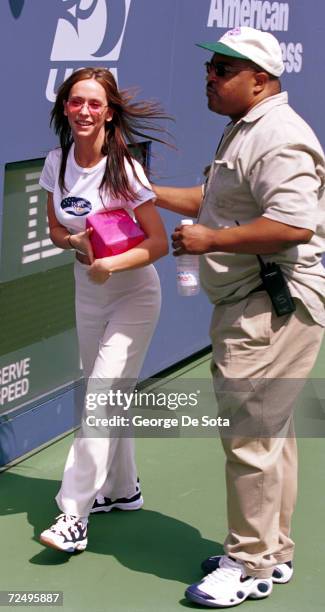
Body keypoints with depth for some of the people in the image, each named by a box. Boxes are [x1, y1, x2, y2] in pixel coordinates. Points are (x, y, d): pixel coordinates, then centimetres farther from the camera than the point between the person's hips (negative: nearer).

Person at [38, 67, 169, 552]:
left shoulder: (125, 170, -20)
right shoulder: (57, 162, -4)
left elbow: (158, 243, -20)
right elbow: (55, 229, 6)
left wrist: (111, 264, -33)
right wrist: (77, 243, -16)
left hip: (133, 295, -6)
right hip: (87, 294, 6)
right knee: (105, 396, 15)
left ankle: (74, 514, -12)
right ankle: (123, 489, 32)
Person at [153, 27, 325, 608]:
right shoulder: (241, 132, 18)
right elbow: (221, 202, 31)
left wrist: (208, 240, -21)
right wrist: (151, 192, 24)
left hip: (275, 306, -11)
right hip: (247, 305, 11)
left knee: (251, 434, -6)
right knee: (268, 431, 17)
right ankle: (273, 554, 29)